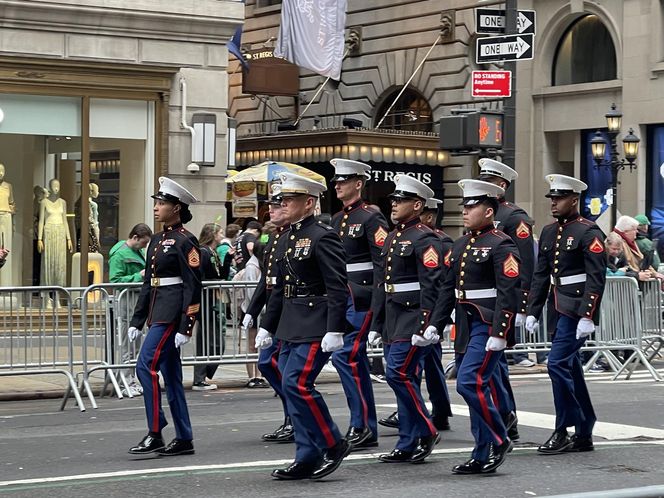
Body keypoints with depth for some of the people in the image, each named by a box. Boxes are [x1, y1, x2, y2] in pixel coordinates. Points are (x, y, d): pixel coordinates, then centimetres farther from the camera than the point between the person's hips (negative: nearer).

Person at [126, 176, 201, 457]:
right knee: (170, 373, 9)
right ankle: (184, 439, 14)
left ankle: (155, 435, -10)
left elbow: (193, 286, -15)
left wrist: (185, 327, -19)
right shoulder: (158, 240, 16)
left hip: (172, 312, -9)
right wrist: (136, 320, 17)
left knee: (146, 366, -14)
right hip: (158, 312, 9)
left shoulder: (185, 242, -11)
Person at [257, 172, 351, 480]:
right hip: (291, 327, 9)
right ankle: (308, 458, 13)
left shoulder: (322, 237, -12)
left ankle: (332, 445, -2)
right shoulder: (289, 238, 15)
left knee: (296, 384, -16)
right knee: (293, 388, 7)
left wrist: (334, 331, -23)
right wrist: (267, 326, 20)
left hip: (314, 326, -9)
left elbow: (338, 289, -17)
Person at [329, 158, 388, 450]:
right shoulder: (336, 220, 16)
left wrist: (376, 306, -19)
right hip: (341, 299, 8)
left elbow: (382, 264, -14)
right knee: (356, 360, 9)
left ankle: (361, 424, -8)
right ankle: (366, 430, 14)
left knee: (344, 356, -14)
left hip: (361, 299, -8)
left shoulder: (371, 218, -8)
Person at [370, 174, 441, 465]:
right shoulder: (393, 237, 17)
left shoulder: (424, 239, -11)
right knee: (403, 378, 8)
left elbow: (431, 287, -18)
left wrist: (424, 327, -23)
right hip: (392, 318, 9)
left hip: (412, 318, -9)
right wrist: (376, 325, 19)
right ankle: (408, 446, 11)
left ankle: (426, 432, 0)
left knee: (399, 373, -13)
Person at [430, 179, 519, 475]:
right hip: (464, 326, 8)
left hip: (487, 326, -8)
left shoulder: (501, 245, -11)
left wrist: (498, 334, -22)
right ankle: (482, 457, 14)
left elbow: (508, 294, -17)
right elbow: (448, 288, 17)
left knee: (470, 383, -16)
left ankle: (500, 440, -1)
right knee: (475, 388, 9)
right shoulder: (461, 245, 14)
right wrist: (435, 324, 11)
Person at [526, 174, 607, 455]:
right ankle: (584, 434, 18)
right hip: (558, 309, 8)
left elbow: (596, 279, -16)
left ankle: (563, 432, -3)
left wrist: (587, 316, -22)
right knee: (570, 367, 11)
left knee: (558, 363, -12)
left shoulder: (588, 233, -10)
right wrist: (533, 312, 9)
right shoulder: (549, 232, 13)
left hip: (578, 310, -8)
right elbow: (541, 275, 15)